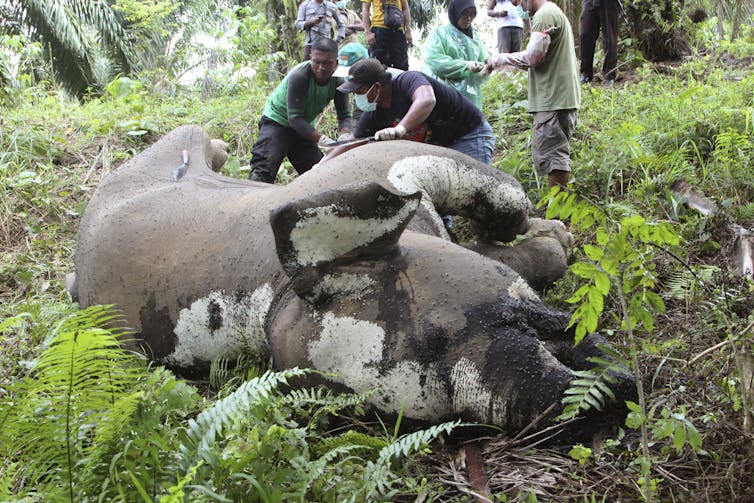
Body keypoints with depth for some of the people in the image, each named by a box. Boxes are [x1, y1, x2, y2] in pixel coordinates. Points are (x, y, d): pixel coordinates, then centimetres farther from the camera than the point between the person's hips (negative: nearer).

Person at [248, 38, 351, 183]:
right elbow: (295, 117, -33)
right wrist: (321, 139, -44)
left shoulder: (338, 82, -13)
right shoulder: (299, 76, -30)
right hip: (277, 121, -6)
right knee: (263, 172, -20)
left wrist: (344, 136, -35)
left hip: (304, 125, 6)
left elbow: (344, 115, -11)